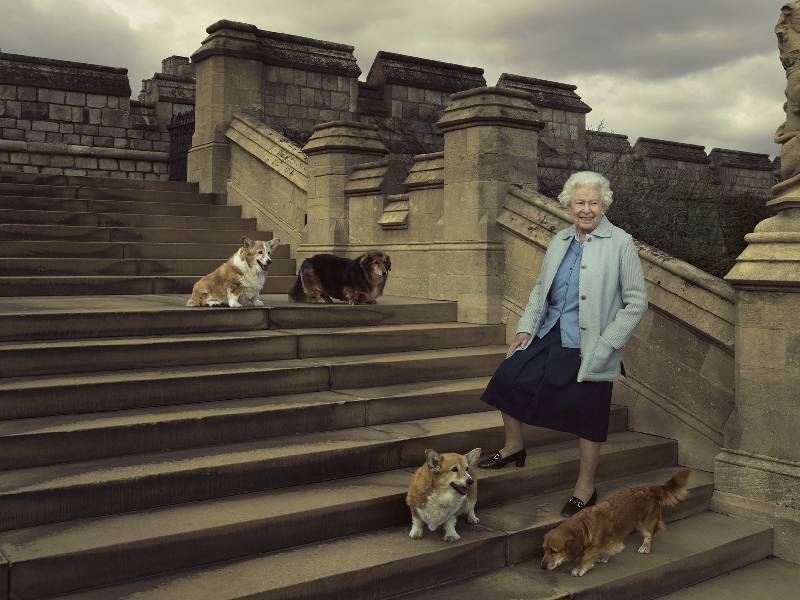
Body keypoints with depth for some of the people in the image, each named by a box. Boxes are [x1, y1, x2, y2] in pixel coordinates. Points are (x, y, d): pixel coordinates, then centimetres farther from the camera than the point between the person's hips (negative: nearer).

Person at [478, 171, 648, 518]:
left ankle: (585, 489, 22)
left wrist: (606, 345, -14)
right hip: (549, 334, 6)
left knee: (587, 417, 3)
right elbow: (541, 288, 17)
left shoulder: (621, 244, -8)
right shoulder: (560, 241, 9)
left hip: (589, 348, -6)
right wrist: (526, 327, 6)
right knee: (509, 376, 0)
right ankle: (513, 447, 23)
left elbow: (636, 303, -9)